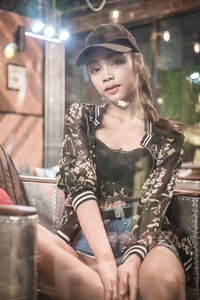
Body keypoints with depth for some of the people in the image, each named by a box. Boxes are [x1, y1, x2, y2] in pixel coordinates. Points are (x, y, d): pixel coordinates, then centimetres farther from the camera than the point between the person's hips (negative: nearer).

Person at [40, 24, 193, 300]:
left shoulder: (167, 137, 9)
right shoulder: (81, 119, 10)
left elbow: (154, 204, -1)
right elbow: (80, 185, -4)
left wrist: (133, 259, -23)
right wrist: (105, 259, -19)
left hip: (144, 238, -2)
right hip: (87, 238, 3)